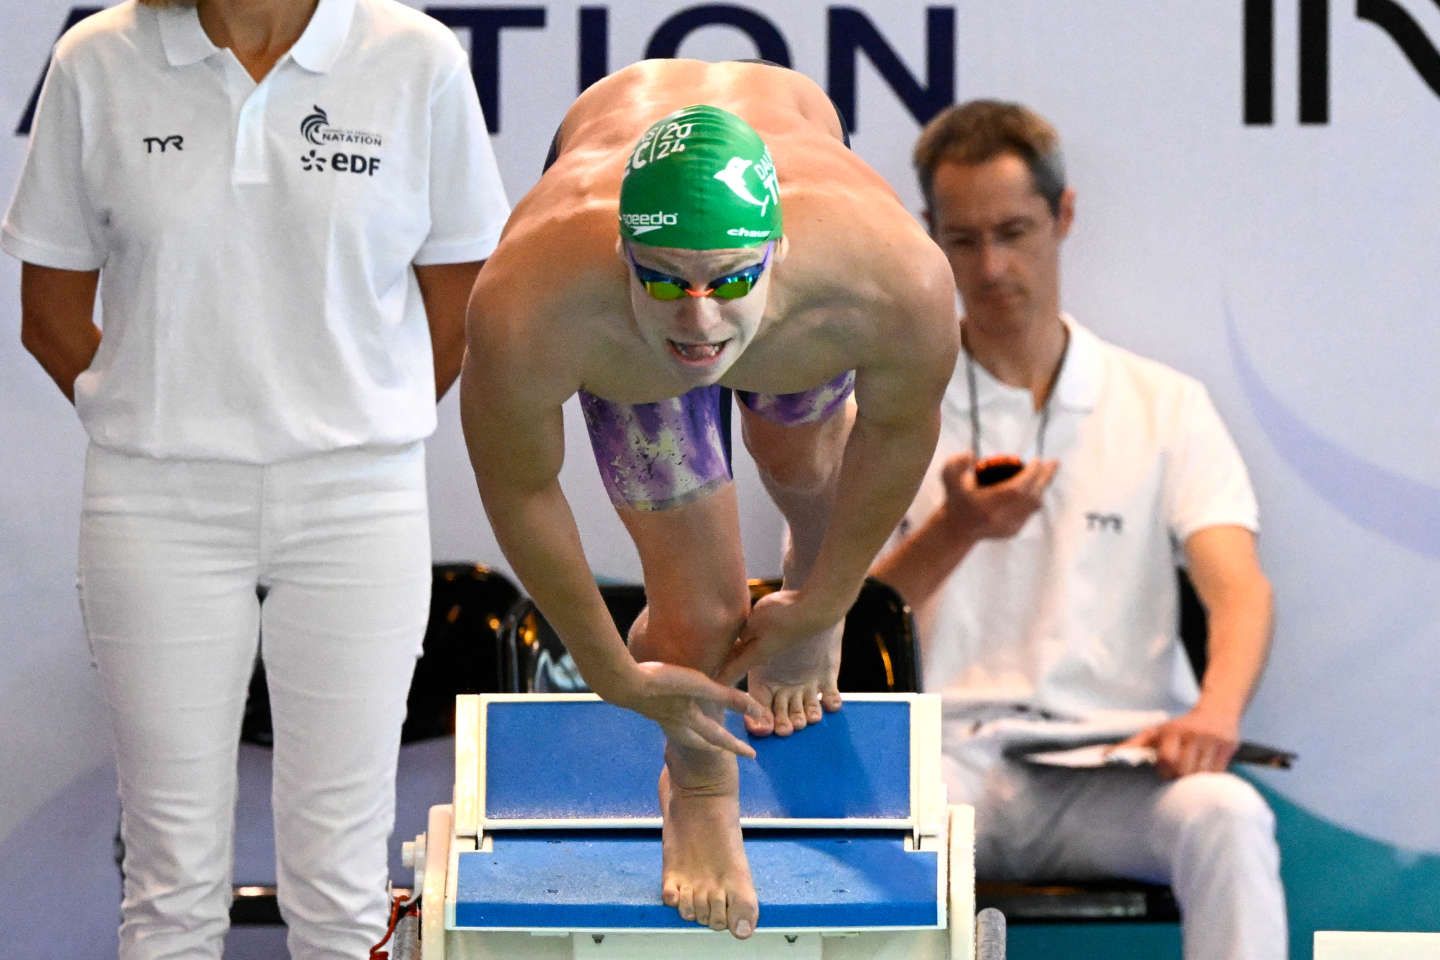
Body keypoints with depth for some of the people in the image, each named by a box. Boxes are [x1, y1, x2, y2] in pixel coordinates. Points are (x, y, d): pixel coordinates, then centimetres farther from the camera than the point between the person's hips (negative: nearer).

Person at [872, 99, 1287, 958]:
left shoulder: (1164, 406, 15)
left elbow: (1239, 586, 0)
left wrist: (1217, 708, -23)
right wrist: (953, 533, -15)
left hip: (1114, 764, 1)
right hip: (949, 753, -1)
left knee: (1226, 814, -34)